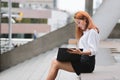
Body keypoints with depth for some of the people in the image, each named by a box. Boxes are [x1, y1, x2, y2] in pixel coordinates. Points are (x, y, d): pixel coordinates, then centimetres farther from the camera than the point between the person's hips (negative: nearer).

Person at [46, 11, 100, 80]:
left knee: (56, 64, -14)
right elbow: (84, 48, 13)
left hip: (87, 64, -9)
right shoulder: (85, 32, 20)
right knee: (54, 62, -2)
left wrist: (81, 53, -30)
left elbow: (93, 51, -15)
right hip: (83, 61, 9)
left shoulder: (92, 32, -7)